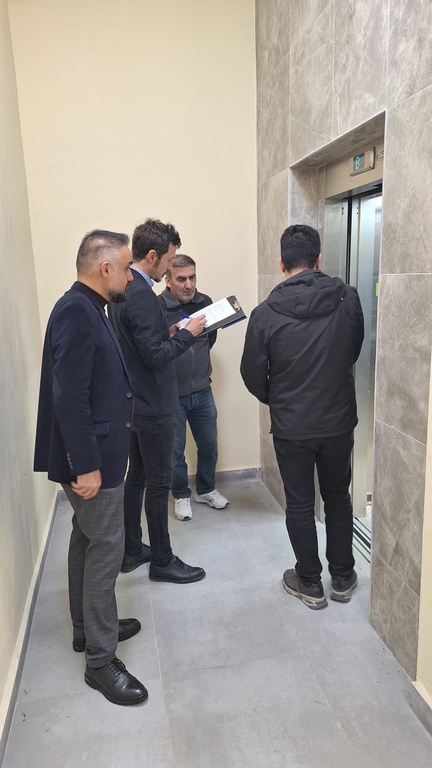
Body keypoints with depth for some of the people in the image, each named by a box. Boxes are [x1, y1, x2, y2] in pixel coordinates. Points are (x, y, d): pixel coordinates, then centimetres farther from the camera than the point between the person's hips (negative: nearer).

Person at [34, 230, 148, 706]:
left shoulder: (86, 309, 10)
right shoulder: (76, 311, -20)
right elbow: (69, 396, -26)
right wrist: (87, 465, -24)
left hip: (95, 453, 10)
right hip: (91, 458, -10)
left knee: (86, 541, 20)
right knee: (105, 549, 0)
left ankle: (87, 627, 38)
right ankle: (100, 660, 16)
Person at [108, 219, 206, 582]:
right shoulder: (142, 296, -21)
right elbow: (157, 356, -24)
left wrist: (169, 334, 5)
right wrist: (187, 333, -13)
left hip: (134, 402, 10)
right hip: (154, 407, -10)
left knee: (137, 477, 17)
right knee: (158, 483, 3)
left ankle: (132, 550, 31)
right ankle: (162, 561, 18)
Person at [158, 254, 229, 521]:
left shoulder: (205, 302, -2)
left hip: (202, 391, 4)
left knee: (209, 445, 17)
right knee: (175, 451, 10)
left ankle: (206, 490, 40)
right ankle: (181, 496, 33)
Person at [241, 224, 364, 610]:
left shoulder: (265, 313, -15)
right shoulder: (348, 299, -8)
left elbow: (253, 375, -7)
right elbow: (355, 351, 7)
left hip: (291, 428, -2)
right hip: (339, 422, 3)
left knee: (300, 505, 14)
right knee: (338, 499, 19)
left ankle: (311, 584, 28)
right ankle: (343, 578, 34)